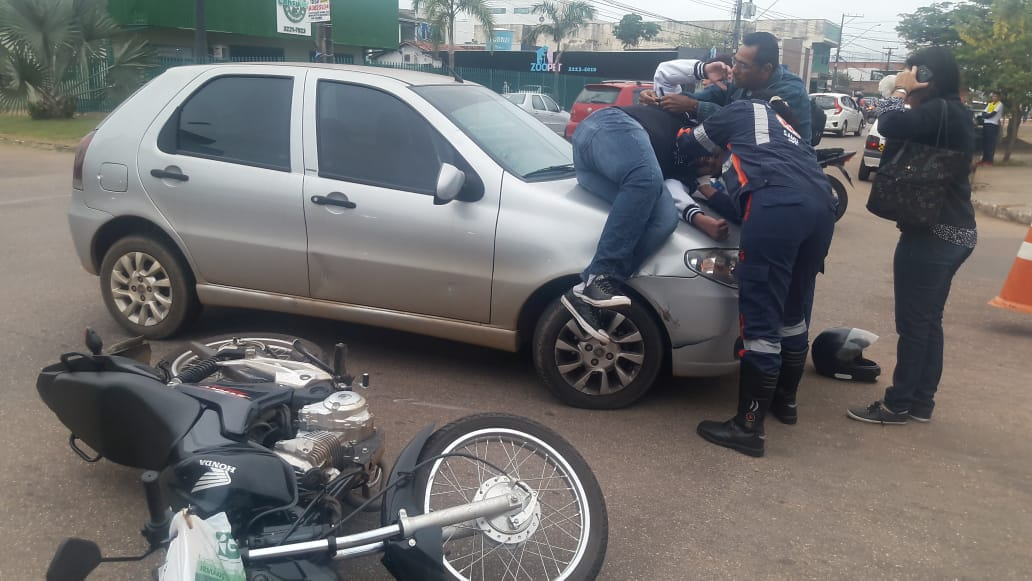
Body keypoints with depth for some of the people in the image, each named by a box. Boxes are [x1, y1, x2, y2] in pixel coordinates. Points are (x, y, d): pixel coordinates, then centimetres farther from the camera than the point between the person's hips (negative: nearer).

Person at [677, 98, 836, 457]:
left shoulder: (745, 111, 27)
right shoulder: (788, 135, 42)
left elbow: (686, 146, 33)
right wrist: (711, 194, 46)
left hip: (778, 205, -8)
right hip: (820, 206, 8)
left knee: (761, 318, -6)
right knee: (794, 311, 22)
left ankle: (748, 427, -1)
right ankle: (785, 400, 38)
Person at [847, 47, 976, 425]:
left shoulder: (940, 111, -14)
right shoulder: (953, 114, 16)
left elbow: (891, 125, -28)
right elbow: (903, 138, 18)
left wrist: (900, 90, -9)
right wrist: (907, 93, 9)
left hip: (933, 232, -10)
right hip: (954, 232, 10)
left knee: (913, 321, -3)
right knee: (928, 319, 14)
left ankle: (898, 404, 5)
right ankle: (921, 401, 21)